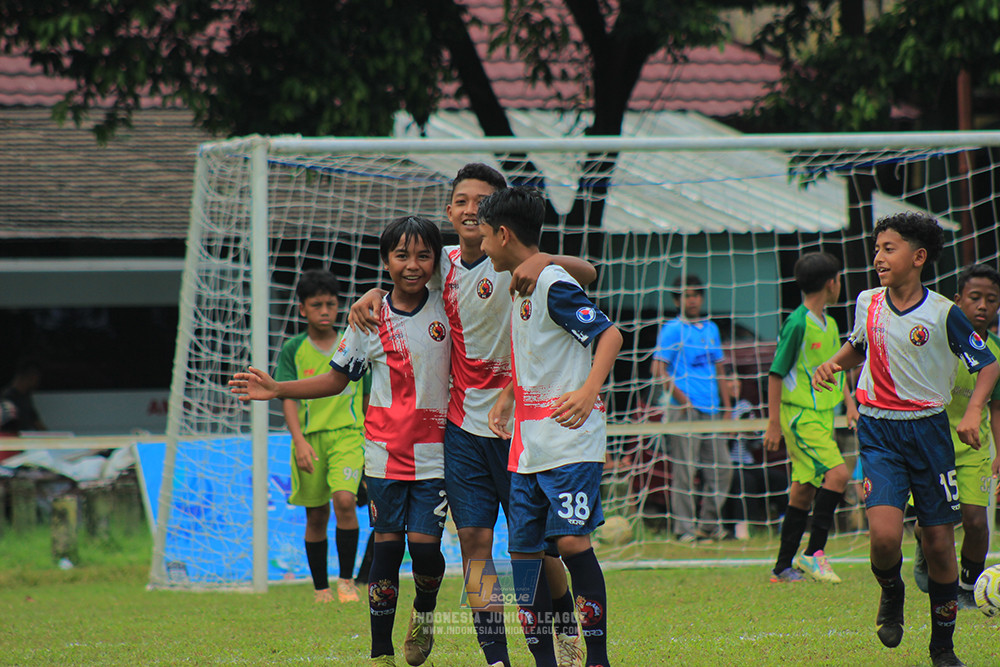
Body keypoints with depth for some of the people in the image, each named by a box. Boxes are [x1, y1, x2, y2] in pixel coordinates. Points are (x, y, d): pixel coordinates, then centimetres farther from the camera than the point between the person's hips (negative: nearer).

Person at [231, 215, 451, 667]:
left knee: (424, 544, -9)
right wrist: (276, 390, 4)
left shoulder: (447, 311, 0)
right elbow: (337, 379, 10)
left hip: (434, 454, -1)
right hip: (385, 453, 1)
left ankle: (425, 612, 23)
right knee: (387, 544, 0)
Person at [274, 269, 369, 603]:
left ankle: (346, 580, -9)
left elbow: (366, 399, 15)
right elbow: (288, 399, -3)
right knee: (316, 516, 5)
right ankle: (321, 589, 16)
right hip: (309, 438, 0)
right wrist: (299, 441, -17)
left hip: (348, 434, 0)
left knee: (344, 500, -21)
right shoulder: (293, 350, 3)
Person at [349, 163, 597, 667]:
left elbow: (587, 274, -25)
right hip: (462, 425, 5)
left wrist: (544, 261, -45)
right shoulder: (447, 263, 5)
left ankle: (566, 626, 30)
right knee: (473, 538, -3)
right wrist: (374, 294, 5)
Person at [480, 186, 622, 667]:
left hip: (570, 442, -9)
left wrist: (589, 391, -28)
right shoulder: (521, 287, 17)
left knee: (571, 540, -16)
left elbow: (610, 334, -16)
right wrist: (508, 397, 24)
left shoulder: (553, 284, -10)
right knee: (523, 551, 5)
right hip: (527, 447, 9)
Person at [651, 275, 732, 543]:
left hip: (712, 410, 6)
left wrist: (726, 406, 18)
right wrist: (681, 398, -14)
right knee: (684, 470, -5)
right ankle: (685, 528, -1)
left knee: (721, 468, 5)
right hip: (685, 410, -6)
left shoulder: (711, 328, 17)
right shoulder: (672, 330, -2)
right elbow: (659, 369, -7)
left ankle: (709, 523, 15)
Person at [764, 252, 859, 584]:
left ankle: (784, 568, 14)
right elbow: (776, 373, -12)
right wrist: (774, 423, -12)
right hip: (800, 417, -9)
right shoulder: (798, 323, -14)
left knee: (804, 491, 9)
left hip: (821, 416, 9)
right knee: (837, 474, -21)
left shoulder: (829, 324, 13)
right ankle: (813, 553, -18)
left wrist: (849, 402, 15)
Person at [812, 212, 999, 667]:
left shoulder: (942, 313, -7)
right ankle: (891, 592, 15)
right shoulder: (867, 304, 3)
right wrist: (833, 364, 4)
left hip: (928, 429, -1)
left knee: (939, 542, 3)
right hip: (878, 432, 1)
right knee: (884, 535, -19)